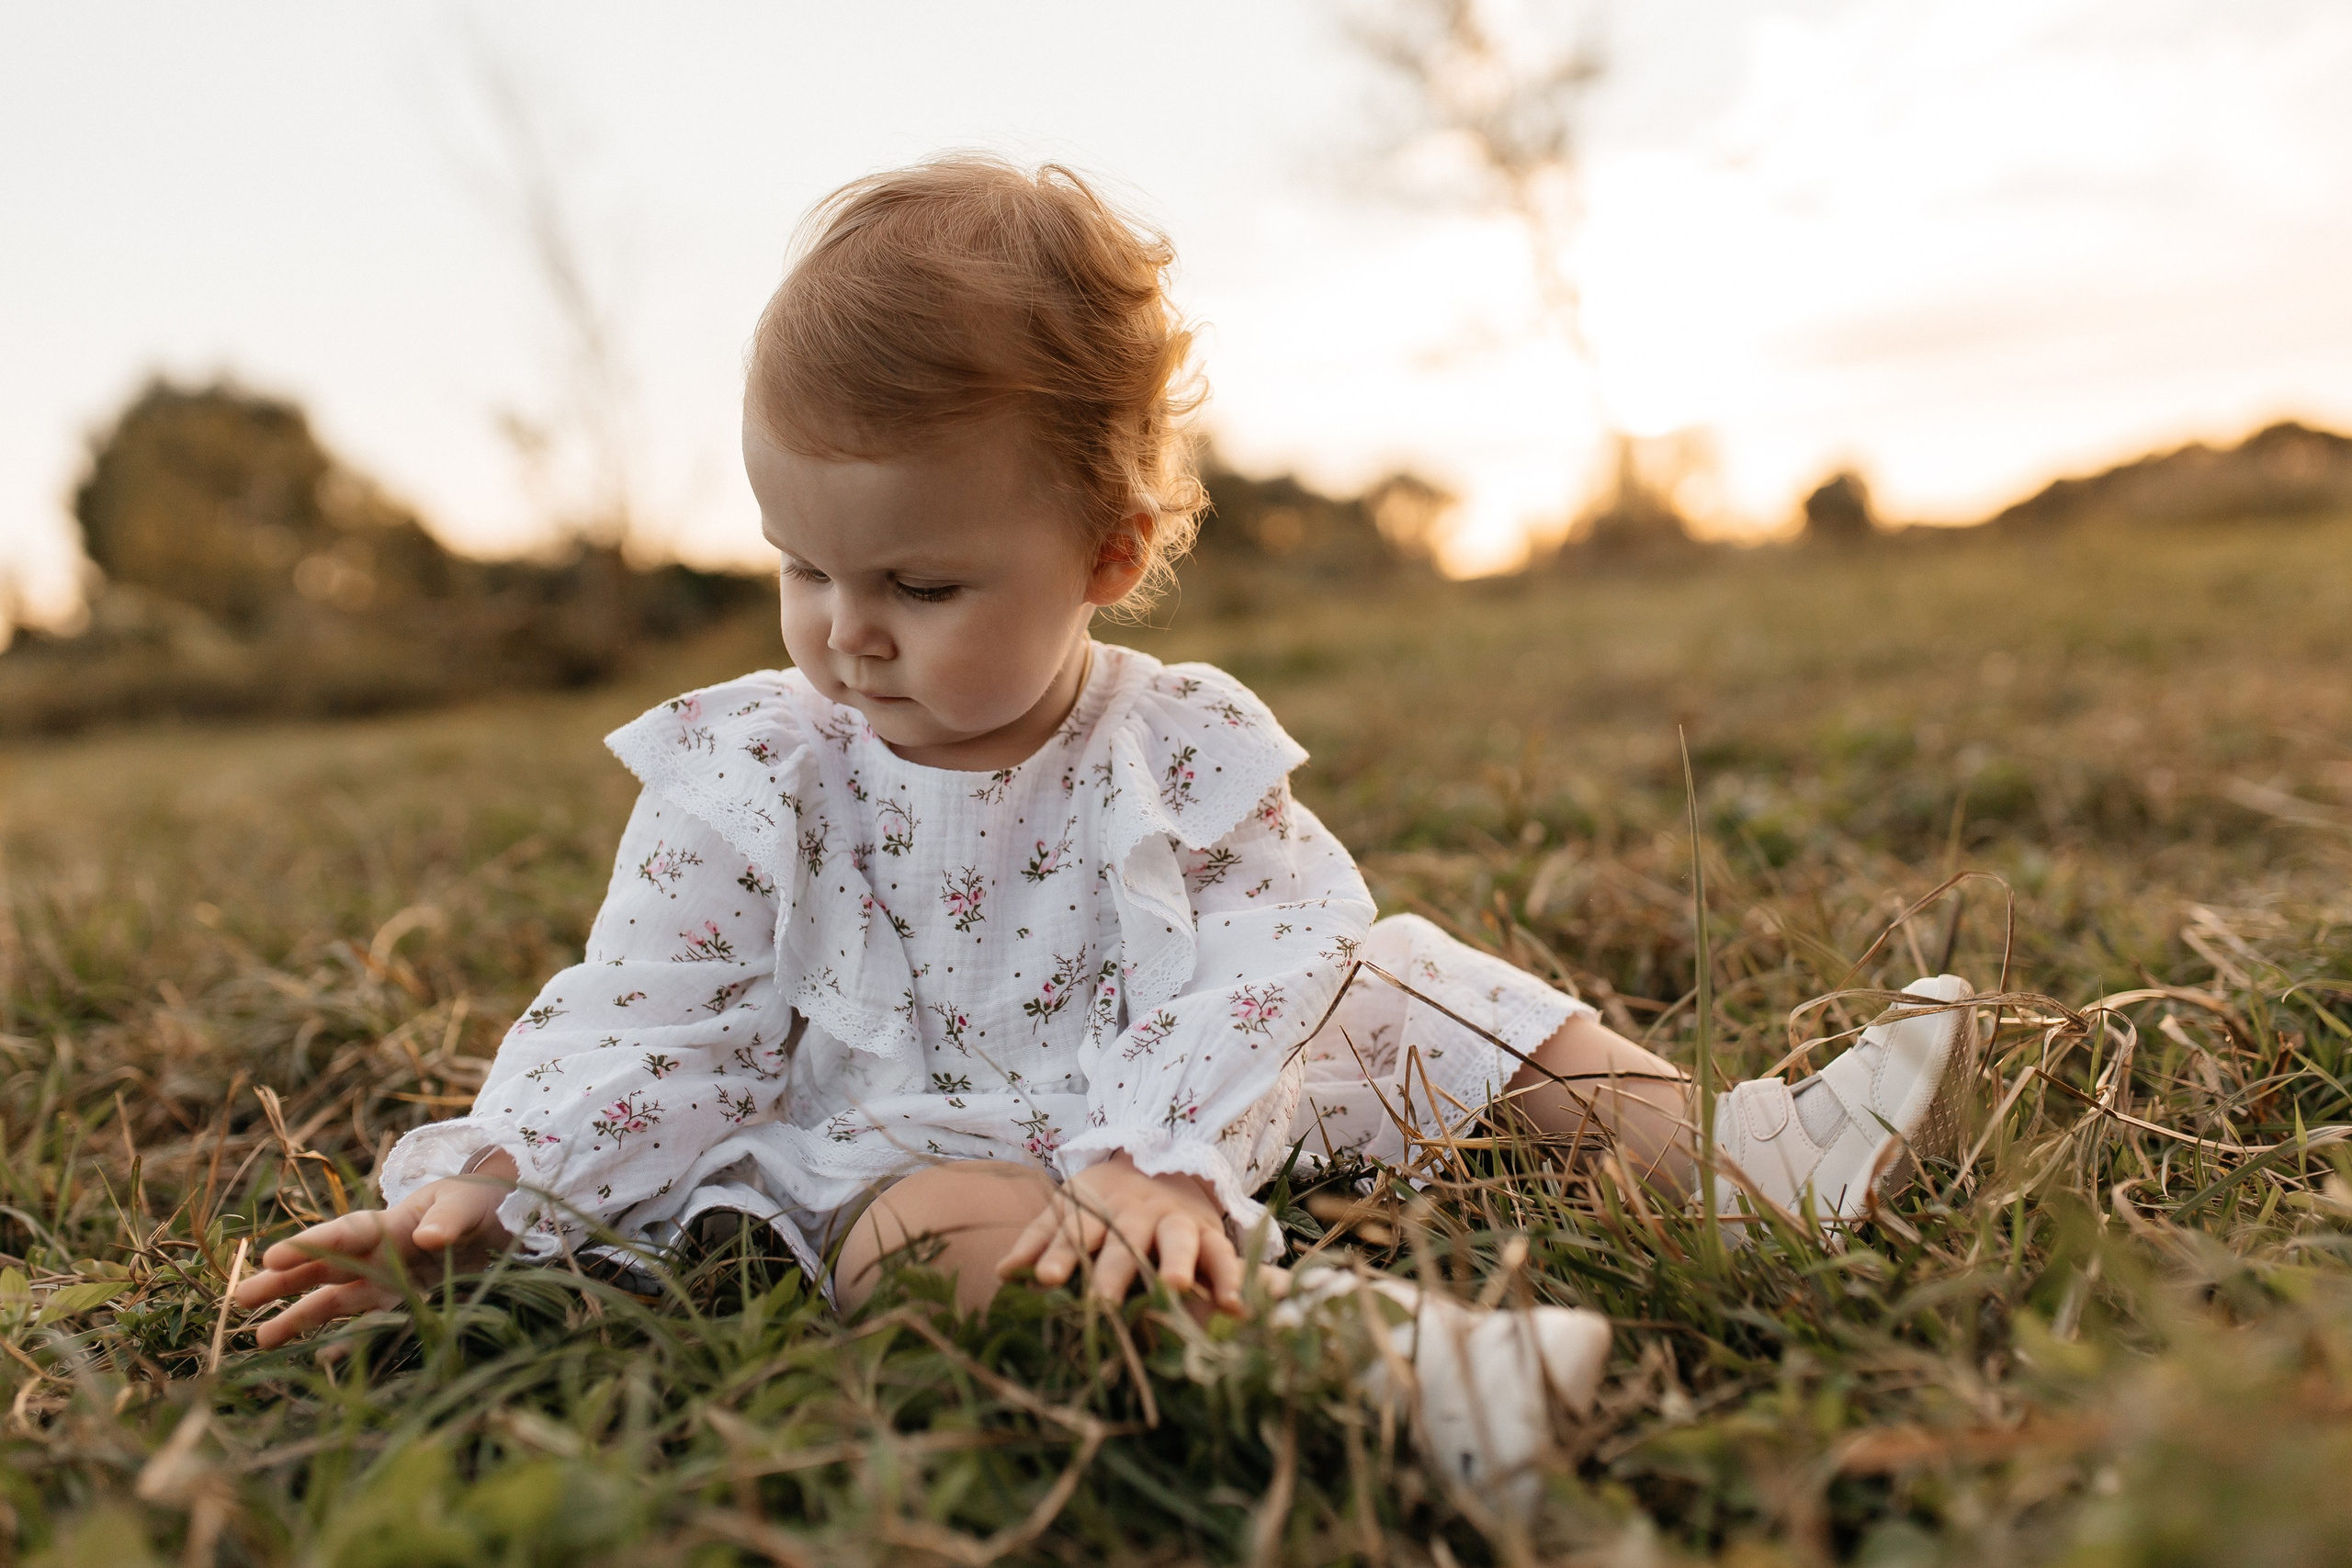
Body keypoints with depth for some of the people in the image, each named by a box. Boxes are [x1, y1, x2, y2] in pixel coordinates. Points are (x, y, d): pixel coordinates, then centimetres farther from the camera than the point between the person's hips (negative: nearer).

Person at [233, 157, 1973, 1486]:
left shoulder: (1186, 751, -9)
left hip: (1160, 1127, 3)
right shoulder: (749, 777, -6)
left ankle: (1716, 1143, 3)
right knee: (925, 1222, -37)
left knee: (1401, 975, -3)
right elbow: (649, 1021, -4)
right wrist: (484, 1191, -15)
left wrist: (1163, 1162, -35)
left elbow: (1235, 990, -18)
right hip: (896, 1134, -2)